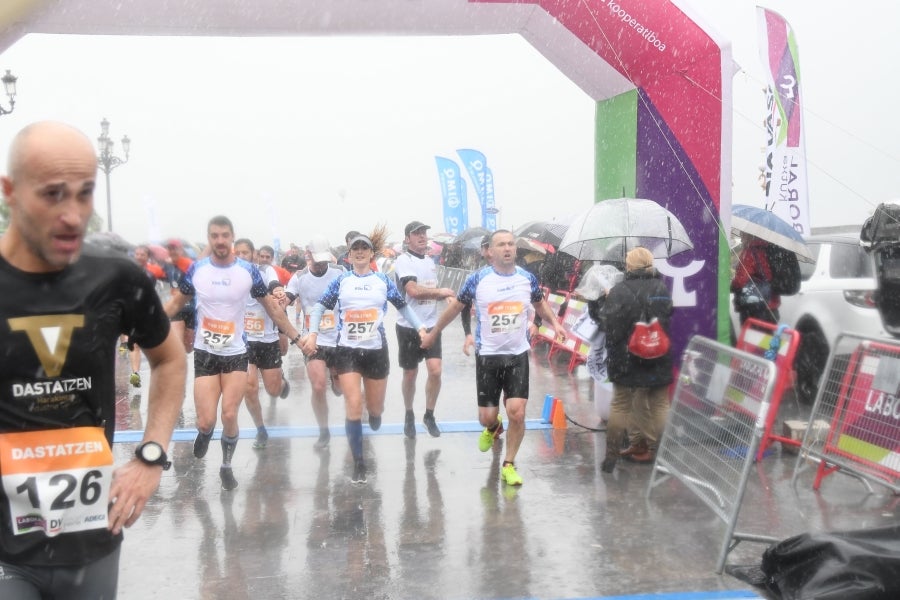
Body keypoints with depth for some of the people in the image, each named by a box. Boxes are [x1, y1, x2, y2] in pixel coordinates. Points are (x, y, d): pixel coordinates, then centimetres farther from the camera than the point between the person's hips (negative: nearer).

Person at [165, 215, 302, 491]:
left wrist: (295, 337, 3)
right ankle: (204, 433, 32)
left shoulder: (248, 270, -6)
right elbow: (175, 303, 8)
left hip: (236, 353, 0)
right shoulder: (196, 269, -5)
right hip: (204, 353, 0)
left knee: (229, 415, -8)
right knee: (206, 421, -6)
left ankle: (226, 466, 17)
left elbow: (272, 306, 4)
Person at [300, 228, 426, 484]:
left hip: (376, 350, 1)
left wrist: (420, 328, 1)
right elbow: (320, 306, 5)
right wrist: (312, 333, -9)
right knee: (353, 405, -10)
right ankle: (358, 464, 0)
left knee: (375, 408, 8)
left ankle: (373, 414, 47)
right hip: (347, 351, -1)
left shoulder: (383, 280, 4)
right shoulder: (341, 280, 3)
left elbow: (403, 306, 12)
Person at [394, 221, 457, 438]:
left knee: (435, 371, -7)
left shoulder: (430, 261, 13)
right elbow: (413, 291, -24)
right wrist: (441, 292, -15)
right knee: (410, 374, 7)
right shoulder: (403, 261, -11)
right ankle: (409, 416, 26)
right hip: (409, 327, -5)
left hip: (431, 326, 5)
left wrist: (446, 296, 1)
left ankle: (429, 415, 11)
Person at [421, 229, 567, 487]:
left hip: (518, 355, 1)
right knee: (487, 416, 3)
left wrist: (554, 322, 4)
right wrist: (433, 333, 14)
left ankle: (509, 465, 11)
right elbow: (456, 306, 7)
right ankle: (493, 427, 42)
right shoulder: (477, 279, -7)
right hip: (487, 356, -1)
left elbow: (540, 303, 20)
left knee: (517, 413, -10)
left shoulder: (527, 278, -1)